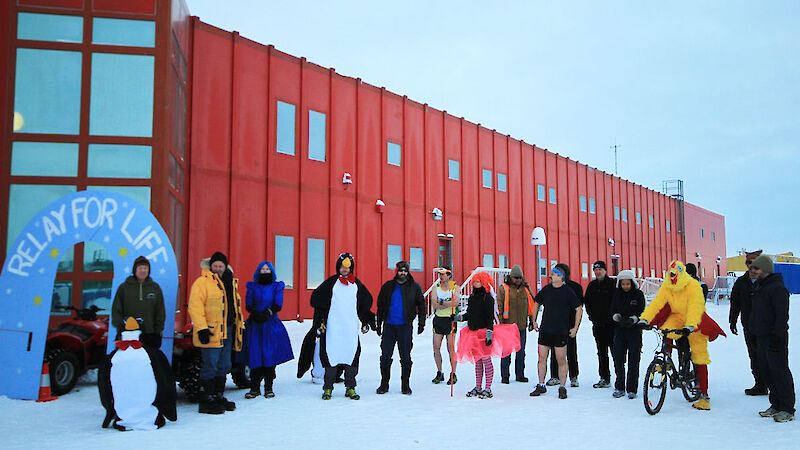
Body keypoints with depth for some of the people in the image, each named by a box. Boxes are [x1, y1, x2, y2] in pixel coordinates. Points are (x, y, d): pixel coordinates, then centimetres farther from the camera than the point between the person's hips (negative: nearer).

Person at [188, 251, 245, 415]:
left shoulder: (231, 282, 17)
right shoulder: (203, 282, -8)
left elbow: (235, 305, 25)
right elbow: (195, 306, -15)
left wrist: (239, 326, 21)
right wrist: (201, 328, -22)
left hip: (227, 331, 8)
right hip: (211, 333, -8)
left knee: (224, 366, 14)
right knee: (210, 366, -3)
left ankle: (219, 396, 26)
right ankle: (207, 400, 7)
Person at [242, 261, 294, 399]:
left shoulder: (277, 286, 9)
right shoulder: (252, 286, 12)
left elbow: (278, 305, -1)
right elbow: (248, 305, 3)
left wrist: (268, 312, -18)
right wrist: (256, 313, -16)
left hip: (271, 325, 0)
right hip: (255, 325, 1)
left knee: (270, 356, -2)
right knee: (254, 356, -3)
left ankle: (268, 388, 7)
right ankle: (254, 388, 5)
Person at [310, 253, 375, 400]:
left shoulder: (357, 284, 13)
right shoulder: (330, 283, 5)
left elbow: (366, 302, 21)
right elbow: (316, 299, 5)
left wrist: (366, 322, 17)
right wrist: (320, 321, 0)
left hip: (351, 328, 2)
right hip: (333, 328, -2)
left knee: (352, 356, 1)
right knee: (331, 356, -3)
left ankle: (350, 388, 11)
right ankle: (328, 388, 8)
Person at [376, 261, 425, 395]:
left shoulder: (414, 286, 2)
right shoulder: (388, 286, 6)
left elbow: (421, 305, 7)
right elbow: (380, 306, 12)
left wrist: (421, 323, 1)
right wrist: (379, 325, 10)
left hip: (405, 327, -1)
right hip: (389, 326, 2)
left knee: (405, 357, 4)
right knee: (385, 356, 3)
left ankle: (405, 385, 16)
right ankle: (384, 384, 16)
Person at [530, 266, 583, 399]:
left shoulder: (568, 292, -6)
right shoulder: (546, 289, 5)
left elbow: (579, 309, 1)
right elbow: (536, 304, 20)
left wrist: (575, 328, -1)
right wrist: (534, 321, 15)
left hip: (561, 332, -3)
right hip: (545, 330, 4)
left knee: (561, 360, 1)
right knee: (542, 358, 6)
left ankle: (562, 387, 13)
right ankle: (541, 386, 18)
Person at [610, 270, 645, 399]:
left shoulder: (638, 294, 0)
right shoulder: (617, 294, 8)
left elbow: (641, 312, -6)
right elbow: (612, 310, 8)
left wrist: (632, 319, -23)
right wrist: (618, 317, -12)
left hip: (635, 330, -2)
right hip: (619, 330, 2)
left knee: (633, 359, -1)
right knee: (618, 358, 1)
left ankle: (632, 389, 9)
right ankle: (619, 387, 12)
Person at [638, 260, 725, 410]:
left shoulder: (693, 286, -21)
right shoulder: (666, 287, -7)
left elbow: (695, 308, -33)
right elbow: (656, 303, -14)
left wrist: (690, 326, -47)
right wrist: (644, 319, -28)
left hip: (695, 322, -3)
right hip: (677, 317, 3)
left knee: (700, 358, -1)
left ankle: (704, 396, 7)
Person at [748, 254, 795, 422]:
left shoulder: (777, 288, -14)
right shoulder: (760, 286, 17)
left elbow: (782, 315, -19)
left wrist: (777, 335, -22)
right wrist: (756, 331, 21)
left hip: (775, 339, -10)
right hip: (762, 337, 10)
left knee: (779, 371, -4)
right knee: (765, 371, 12)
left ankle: (787, 409, 4)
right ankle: (776, 405, 22)